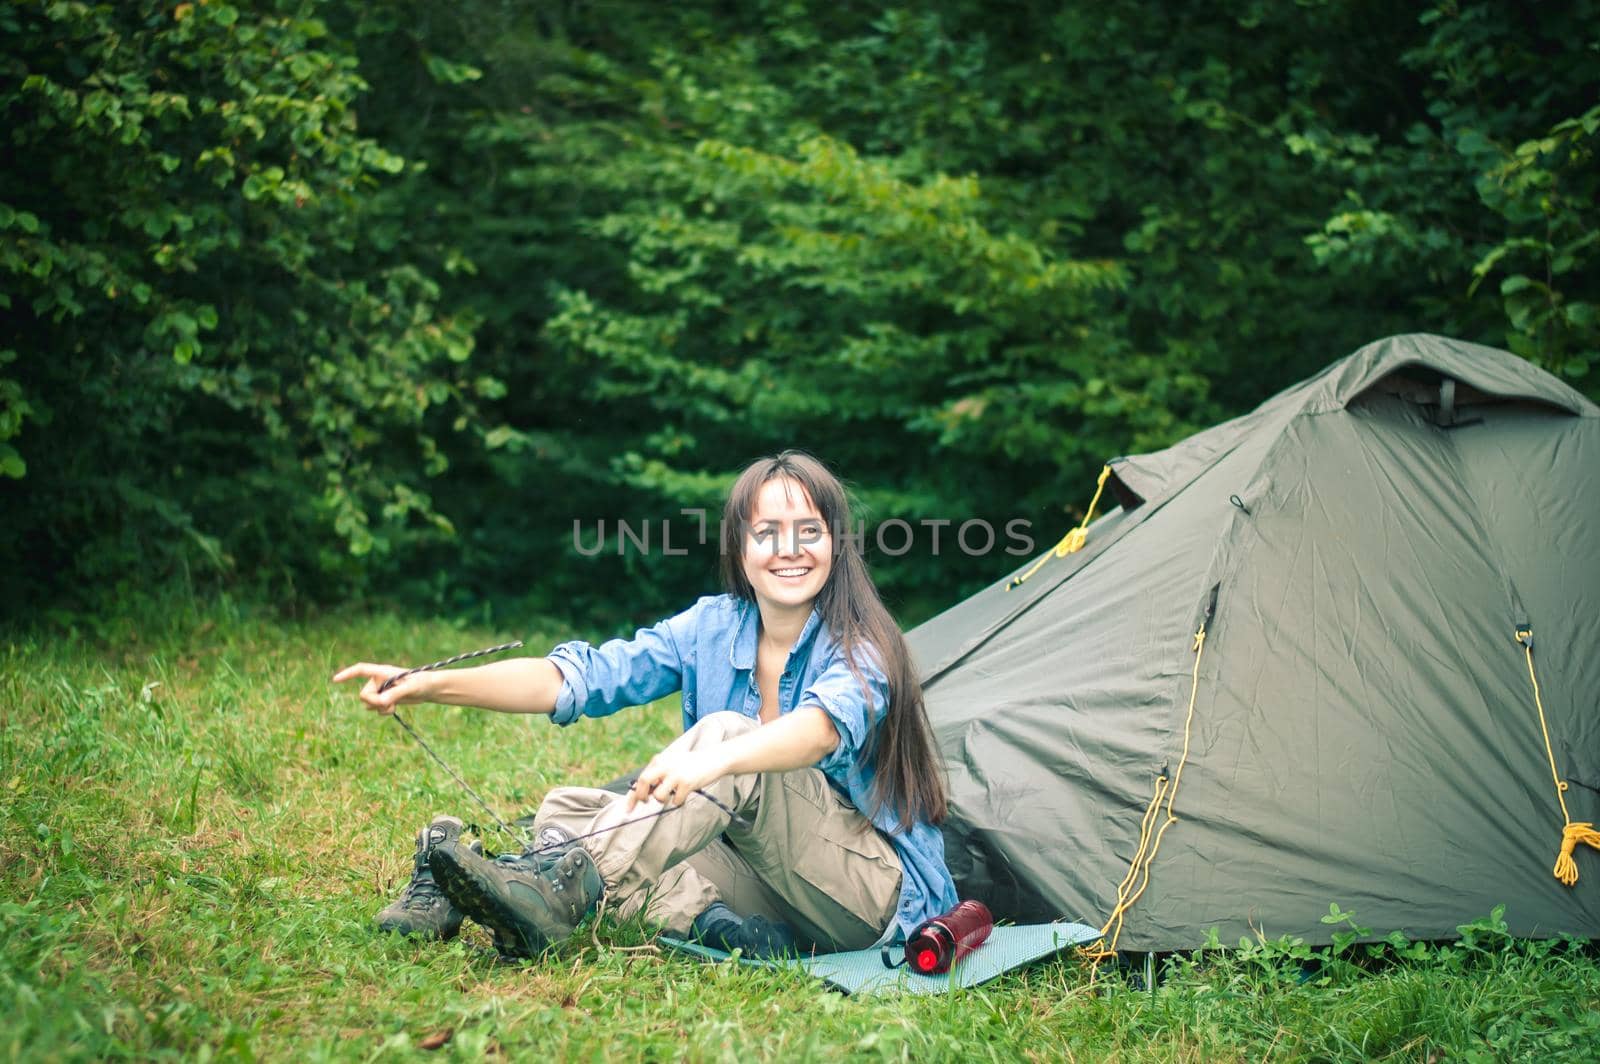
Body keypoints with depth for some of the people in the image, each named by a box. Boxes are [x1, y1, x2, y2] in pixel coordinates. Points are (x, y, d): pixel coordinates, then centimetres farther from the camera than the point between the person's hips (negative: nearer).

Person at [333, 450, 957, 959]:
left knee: (726, 729, -28)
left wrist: (714, 758, -57)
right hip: (775, 888, 6)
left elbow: (827, 725, -37)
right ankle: (707, 923, -34)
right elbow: (582, 675, -6)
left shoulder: (860, 646, -13)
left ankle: (559, 887, -44)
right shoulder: (711, 628, 4)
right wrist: (428, 685, -18)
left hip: (877, 894, -6)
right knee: (568, 807, -9)